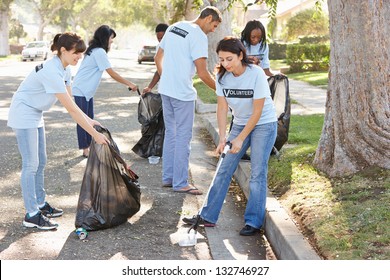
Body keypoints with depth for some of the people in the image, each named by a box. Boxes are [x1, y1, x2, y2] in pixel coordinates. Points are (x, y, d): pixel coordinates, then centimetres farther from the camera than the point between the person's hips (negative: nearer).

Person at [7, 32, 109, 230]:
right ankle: (31, 215, -3)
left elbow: (70, 103, 5)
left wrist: (89, 120, -7)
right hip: (23, 115, -9)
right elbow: (71, 109, -30)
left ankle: (40, 204, 25)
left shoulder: (64, 69, -1)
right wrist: (94, 134, -27)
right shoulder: (52, 72, -30)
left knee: (40, 162, 14)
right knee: (31, 164, -8)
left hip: (36, 115, 10)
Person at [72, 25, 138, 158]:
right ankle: (85, 150, 0)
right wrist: (129, 84, -15)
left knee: (89, 119, 13)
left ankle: (89, 146, 19)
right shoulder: (99, 52, -18)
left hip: (87, 90, 10)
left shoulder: (95, 50, 12)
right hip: (81, 90, -10)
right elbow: (112, 74, -20)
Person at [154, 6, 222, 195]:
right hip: (183, 93, -8)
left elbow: (158, 58, 18)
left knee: (170, 133, 16)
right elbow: (203, 73, -16)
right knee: (183, 137, 0)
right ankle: (180, 183, 5)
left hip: (165, 90, 8)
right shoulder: (199, 36, -14)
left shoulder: (173, 27, 11)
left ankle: (167, 178, 22)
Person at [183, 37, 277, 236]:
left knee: (258, 173, -7)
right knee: (224, 169, 3)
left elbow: (257, 112, -21)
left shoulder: (256, 74, -23)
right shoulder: (222, 76, -10)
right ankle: (208, 216, 8)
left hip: (264, 124, -5)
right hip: (240, 123, 5)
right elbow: (222, 107, -7)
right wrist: (222, 136, -18)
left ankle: (254, 222, 0)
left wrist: (240, 139, -21)